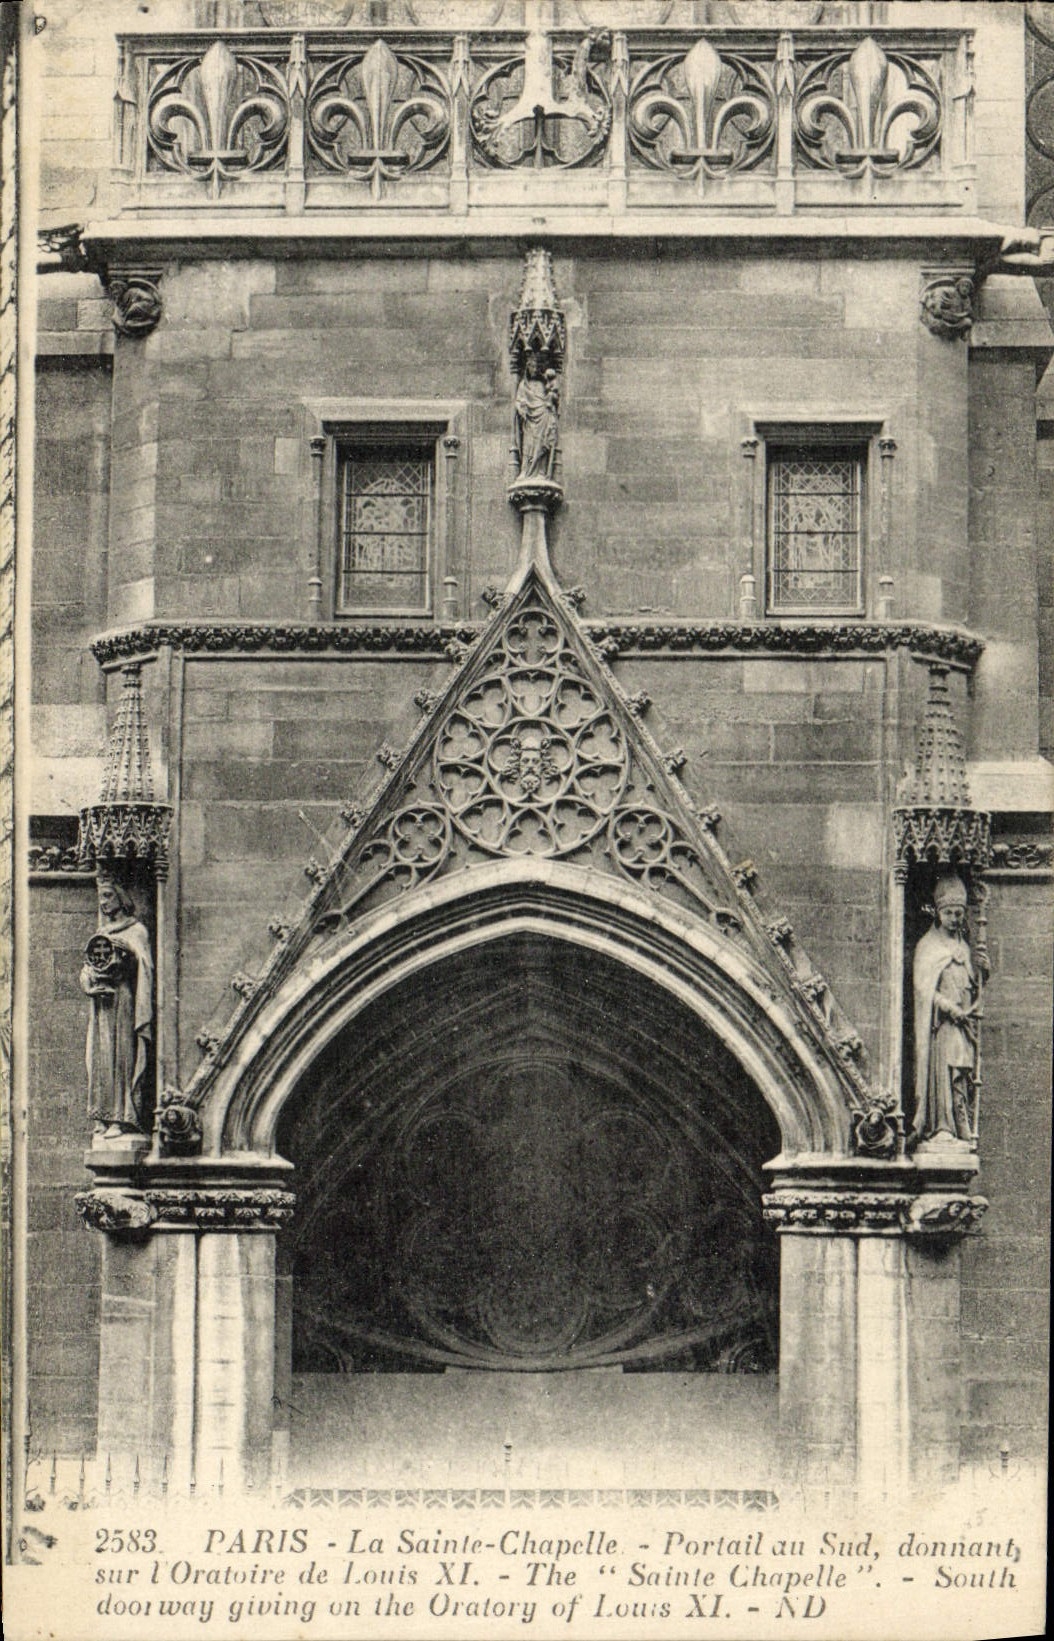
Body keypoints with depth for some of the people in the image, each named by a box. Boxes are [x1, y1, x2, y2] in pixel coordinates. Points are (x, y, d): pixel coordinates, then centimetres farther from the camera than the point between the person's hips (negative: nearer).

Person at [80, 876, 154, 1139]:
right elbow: (86, 971, 18)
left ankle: (122, 1118, -12)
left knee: (122, 1057, -10)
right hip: (101, 1006, 7)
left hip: (124, 1001, -7)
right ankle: (103, 1117, 3)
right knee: (99, 1058, 2)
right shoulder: (101, 934, 20)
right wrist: (90, 987, -5)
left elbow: (144, 971, -8)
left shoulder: (136, 932, 0)